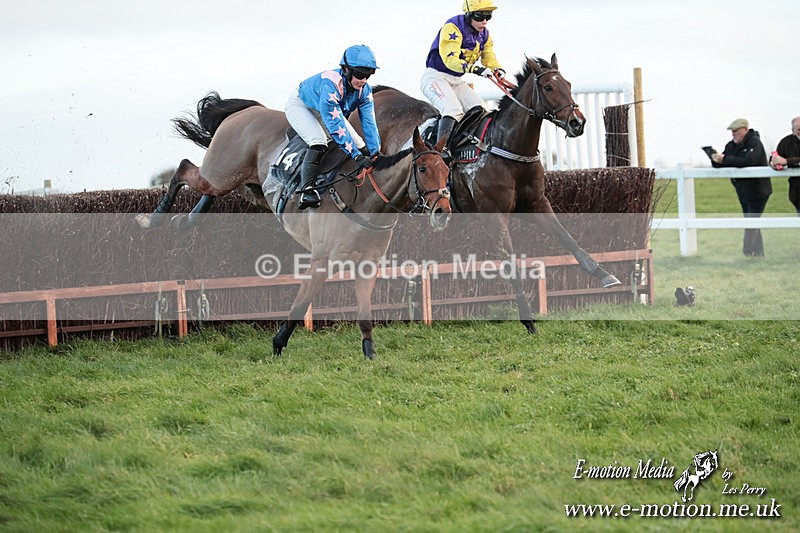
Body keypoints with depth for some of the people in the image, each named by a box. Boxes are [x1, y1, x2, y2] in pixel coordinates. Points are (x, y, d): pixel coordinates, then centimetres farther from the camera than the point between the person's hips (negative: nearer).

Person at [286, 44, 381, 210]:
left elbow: (369, 123, -20)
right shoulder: (331, 84, -42)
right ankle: (306, 190, -32)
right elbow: (336, 126, -43)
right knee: (318, 142, -31)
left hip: (326, 111, 7)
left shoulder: (364, 90, -21)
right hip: (300, 105, -7)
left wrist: (375, 153, -30)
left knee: (359, 145, -3)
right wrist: (356, 156, -44)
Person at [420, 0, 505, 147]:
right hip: (435, 77, -9)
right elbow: (450, 59, -29)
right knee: (453, 110, -31)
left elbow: (489, 58, 10)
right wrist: (475, 69, -43)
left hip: (457, 81, 9)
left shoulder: (484, 35, 6)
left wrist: (498, 70, -15)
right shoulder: (453, 27, -20)